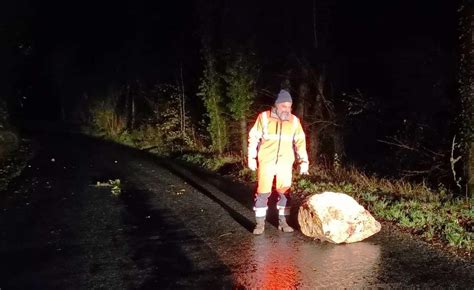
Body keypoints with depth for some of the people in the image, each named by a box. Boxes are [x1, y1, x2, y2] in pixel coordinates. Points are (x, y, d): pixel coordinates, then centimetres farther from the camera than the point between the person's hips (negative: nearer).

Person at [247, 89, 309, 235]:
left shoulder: (294, 121, 4)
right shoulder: (264, 117, -4)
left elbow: (300, 142, 7)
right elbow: (253, 138, 0)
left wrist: (304, 161, 0)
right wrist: (251, 158, -3)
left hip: (285, 163, 3)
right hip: (266, 161, -2)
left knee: (284, 192, 7)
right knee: (262, 192, -1)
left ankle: (283, 222, 19)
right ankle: (260, 223, 8)